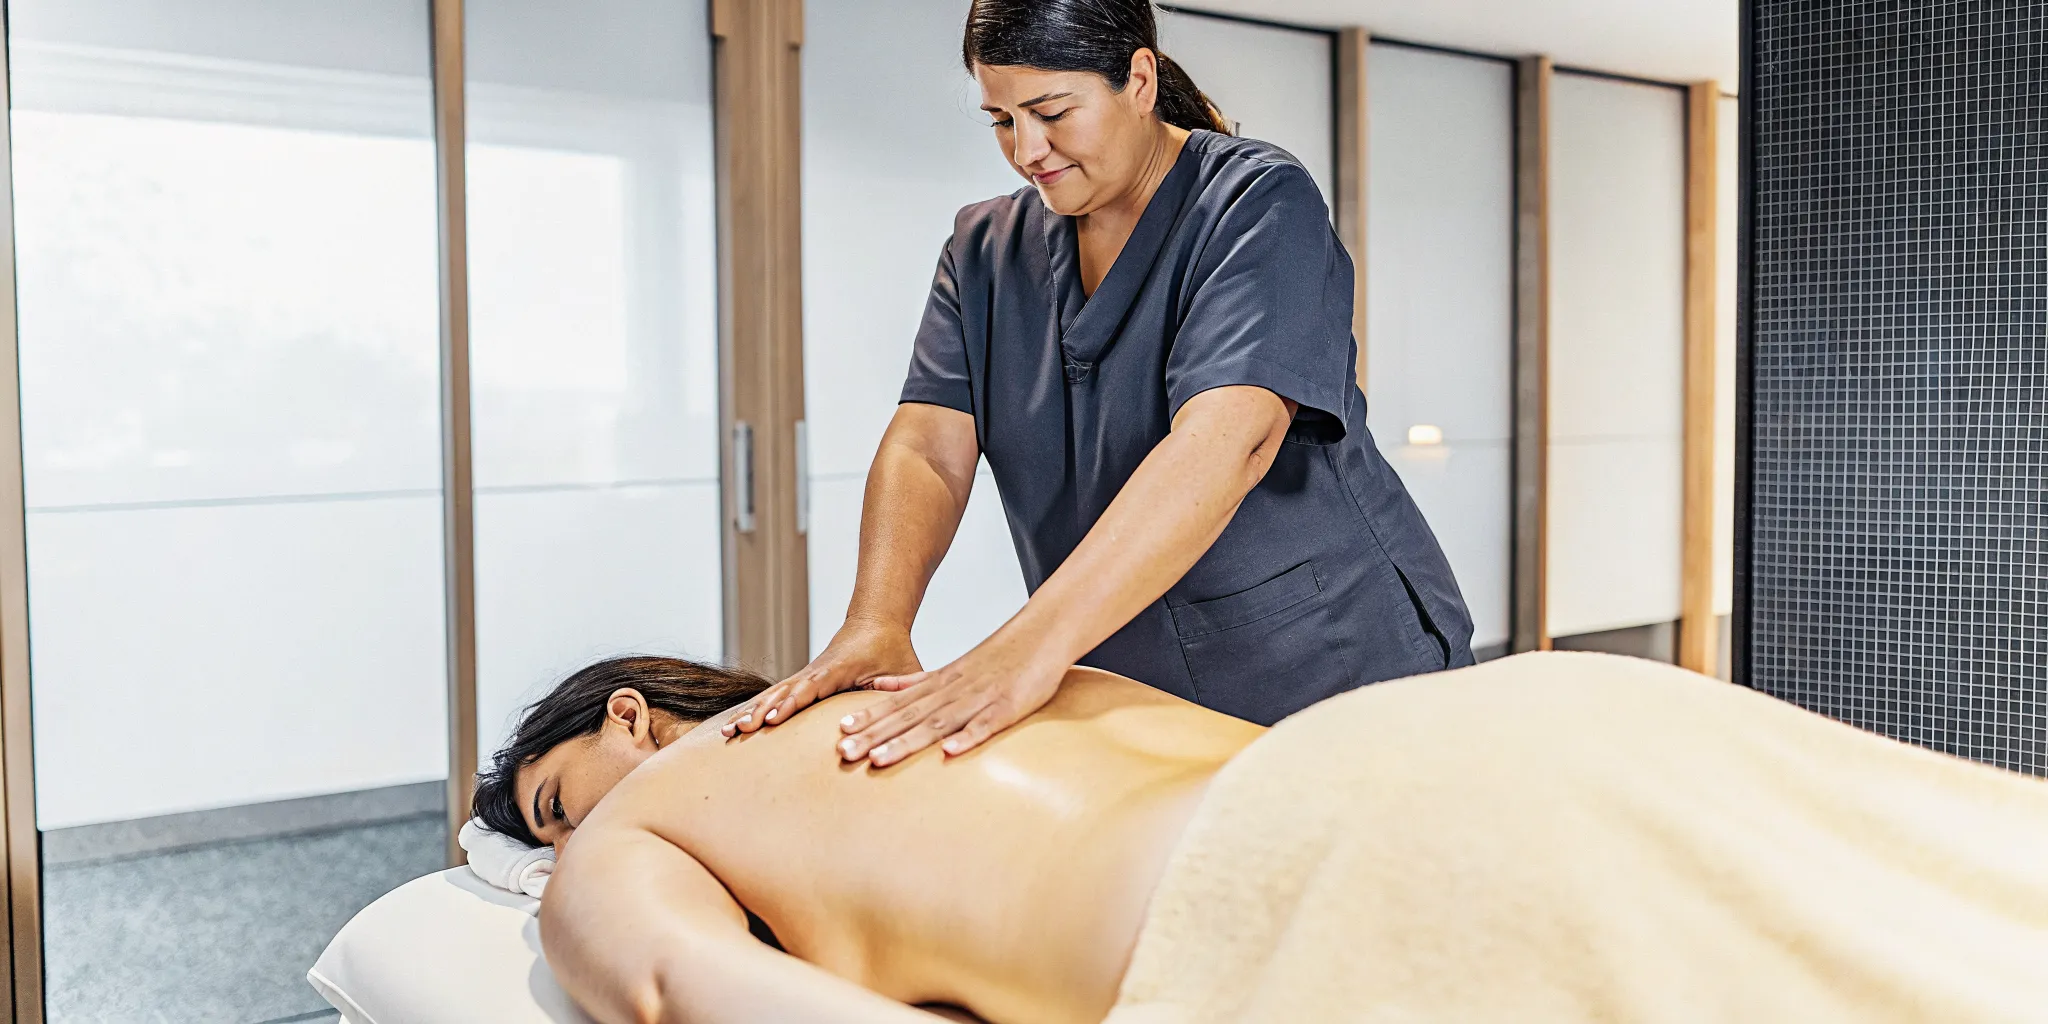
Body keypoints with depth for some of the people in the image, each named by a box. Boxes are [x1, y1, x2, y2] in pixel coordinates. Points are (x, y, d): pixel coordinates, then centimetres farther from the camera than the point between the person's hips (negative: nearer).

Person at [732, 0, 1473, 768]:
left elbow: (1225, 443, -29)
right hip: (1129, 705, 4)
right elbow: (928, 449, -7)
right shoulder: (984, 251, 6)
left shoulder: (1259, 204, -13)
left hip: (1339, 670, -4)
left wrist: (1032, 645, -40)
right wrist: (875, 623, -28)